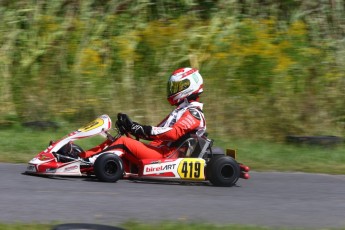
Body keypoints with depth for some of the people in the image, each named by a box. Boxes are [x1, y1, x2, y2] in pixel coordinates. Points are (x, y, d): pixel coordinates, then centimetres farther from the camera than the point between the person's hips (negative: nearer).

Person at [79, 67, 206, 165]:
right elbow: (156, 133, 23)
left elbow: (174, 133, -20)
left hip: (163, 155, -9)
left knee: (123, 142, -22)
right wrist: (133, 127, 8)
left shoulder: (193, 112, -3)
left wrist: (145, 130, -24)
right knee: (114, 141, -3)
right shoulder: (180, 110, 28)